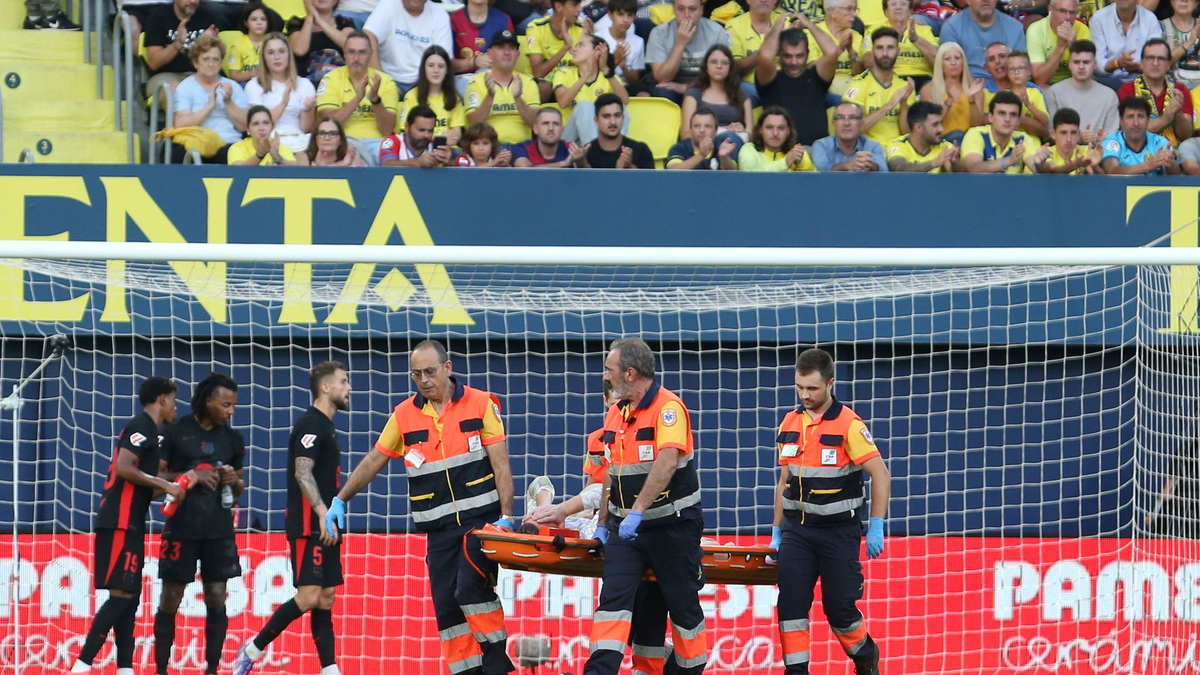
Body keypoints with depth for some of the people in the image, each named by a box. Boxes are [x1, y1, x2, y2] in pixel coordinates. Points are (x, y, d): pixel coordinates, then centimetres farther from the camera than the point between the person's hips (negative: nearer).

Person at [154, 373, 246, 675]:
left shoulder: (233, 439, 10)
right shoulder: (175, 432, -3)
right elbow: (154, 477, -3)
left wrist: (234, 481, -6)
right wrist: (191, 476, -16)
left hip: (219, 530, 3)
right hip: (181, 528, -3)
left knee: (217, 599, 1)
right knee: (170, 600, 0)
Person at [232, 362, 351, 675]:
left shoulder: (326, 426, 18)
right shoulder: (311, 424, -11)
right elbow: (302, 473, -22)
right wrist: (323, 514, -31)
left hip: (324, 526, 10)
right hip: (308, 525, -10)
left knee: (326, 598, 5)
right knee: (309, 596, -15)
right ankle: (253, 649, -4)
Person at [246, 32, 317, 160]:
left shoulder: (304, 85, 15)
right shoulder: (254, 86, 10)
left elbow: (306, 129, 8)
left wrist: (308, 109, -12)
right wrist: (283, 104, -13)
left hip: (296, 139, 1)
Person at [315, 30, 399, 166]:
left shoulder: (385, 81, 8)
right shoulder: (331, 79, 5)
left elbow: (387, 129, -1)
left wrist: (375, 99, -17)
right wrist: (358, 98, -18)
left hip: (376, 141, 1)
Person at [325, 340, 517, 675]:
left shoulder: (480, 405, 0)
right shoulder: (405, 415, 8)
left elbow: (501, 466, -2)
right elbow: (373, 461, 17)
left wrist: (506, 517, -11)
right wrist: (339, 501, 12)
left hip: (481, 521, -4)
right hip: (439, 530, 4)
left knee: (470, 587, -22)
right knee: (446, 607, -2)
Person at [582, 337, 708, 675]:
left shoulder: (668, 407, -14)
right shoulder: (616, 412, 10)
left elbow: (666, 464, -27)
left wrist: (637, 512, -32)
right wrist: (603, 523, 15)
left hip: (672, 525, -6)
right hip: (625, 527, 6)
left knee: (683, 606, 6)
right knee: (613, 598, -9)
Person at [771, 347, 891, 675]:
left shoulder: (849, 424, -12)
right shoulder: (790, 424, 6)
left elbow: (880, 474, -12)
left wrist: (876, 527, -17)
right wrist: (776, 532, 13)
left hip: (839, 531, -4)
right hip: (797, 529, 4)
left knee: (839, 608, 2)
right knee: (790, 604, -7)